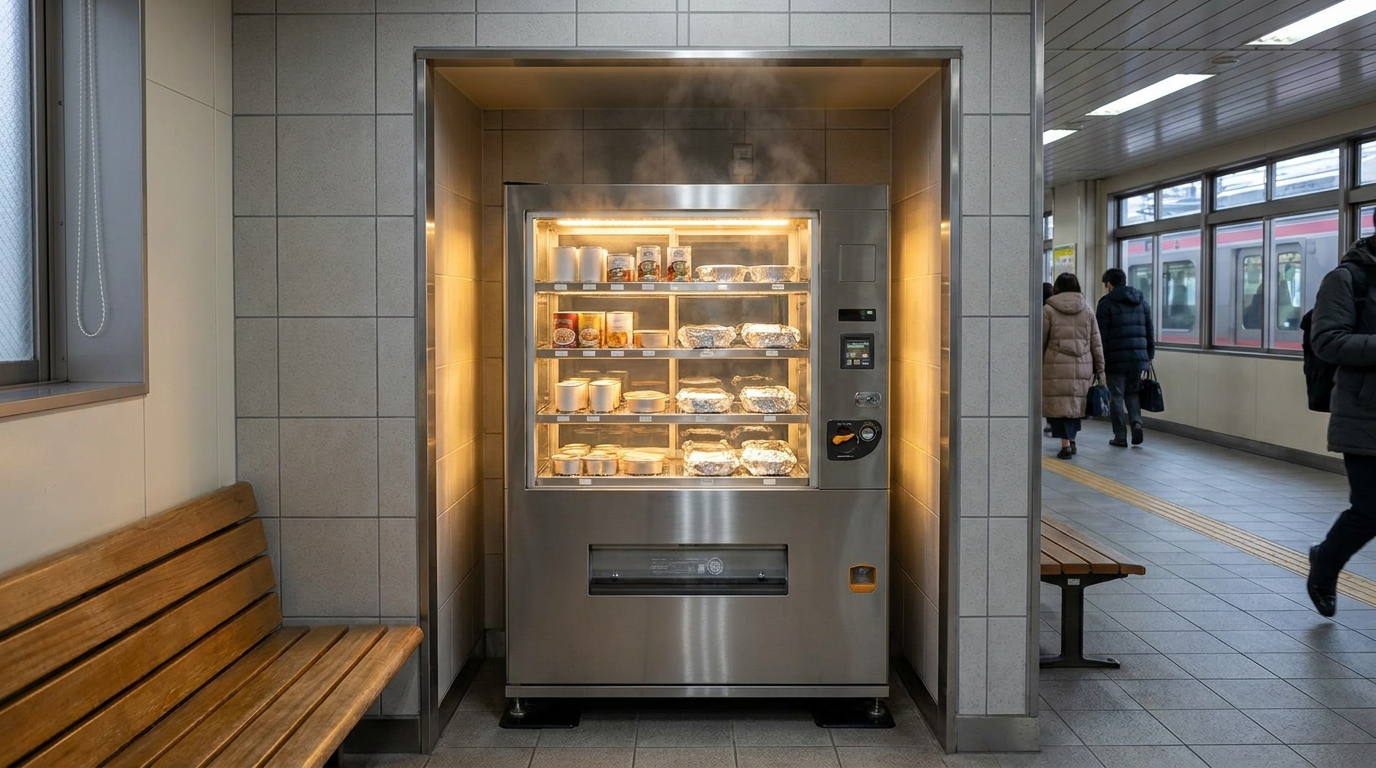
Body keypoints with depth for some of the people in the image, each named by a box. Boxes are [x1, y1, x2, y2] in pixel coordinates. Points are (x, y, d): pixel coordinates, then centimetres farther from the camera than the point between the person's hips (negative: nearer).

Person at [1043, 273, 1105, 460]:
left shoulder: (1049, 310, 1)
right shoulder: (1087, 310, 10)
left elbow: (1041, 342, 2)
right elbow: (1096, 343, 10)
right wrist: (1099, 369, 14)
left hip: (1057, 367, -3)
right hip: (1082, 367, 3)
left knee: (1059, 405, -1)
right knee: (1076, 404, 16)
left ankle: (1066, 444, -5)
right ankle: (1071, 440, 22)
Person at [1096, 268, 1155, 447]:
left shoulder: (1106, 303, -4)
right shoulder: (1141, 301, 14)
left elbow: (1101, 335, -8)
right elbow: (1150, 332, 14)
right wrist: (1150, 356, 19)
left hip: (1115, 359, -5)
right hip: (1138, 358, 5)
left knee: (1116, 397, 4)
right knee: (1132, 392, 20)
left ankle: (1120, 436, 6)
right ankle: (1136, 422, -2)